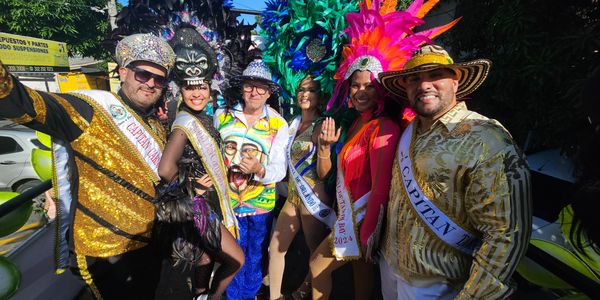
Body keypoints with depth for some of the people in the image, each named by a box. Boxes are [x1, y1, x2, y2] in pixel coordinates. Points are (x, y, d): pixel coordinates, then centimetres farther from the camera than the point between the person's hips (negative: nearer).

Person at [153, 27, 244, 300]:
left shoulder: (202, 119, 5)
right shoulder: (186, 122, -22)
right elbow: (165, 169, -32)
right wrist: (189, 187, -17)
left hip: (204, 204, 8)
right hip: (193, 207, -8)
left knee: (205, 258, 22)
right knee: (235, 259, 4)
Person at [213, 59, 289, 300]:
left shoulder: (279, 125, -9)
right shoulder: (221, 116, -4)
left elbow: (280, 170, -16)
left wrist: (260, 170, -34)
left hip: (262, 202, 0)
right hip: (228, 199, 1)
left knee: (256, 256, 19)